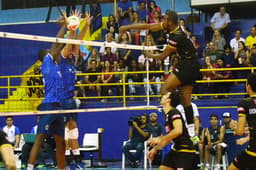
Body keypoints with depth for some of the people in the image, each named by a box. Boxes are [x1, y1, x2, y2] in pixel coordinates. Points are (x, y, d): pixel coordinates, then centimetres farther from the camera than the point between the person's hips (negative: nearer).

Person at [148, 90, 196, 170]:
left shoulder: (174, 112, -14)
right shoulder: (167, 115, 14)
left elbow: (178, 130, -31)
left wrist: (160, 139, -25)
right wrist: (156, 149, 23)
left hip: (185, 151, -10)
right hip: (176, 150, 10)